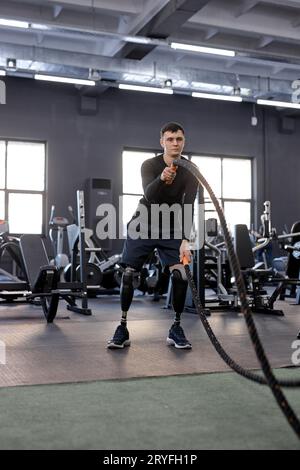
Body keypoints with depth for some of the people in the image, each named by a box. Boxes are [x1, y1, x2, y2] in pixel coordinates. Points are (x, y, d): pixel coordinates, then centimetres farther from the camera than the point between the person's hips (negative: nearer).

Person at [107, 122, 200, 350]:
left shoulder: (190, 172, -14)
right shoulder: (150, 165, -15)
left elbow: (189, 208, -25)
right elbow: (150, 196, -34)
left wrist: (185, 240, -39)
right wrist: (162, 180, -56)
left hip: (171, 229, 1)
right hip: (143, 226, 0)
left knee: (181, 275, -15)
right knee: (129, 275, -6)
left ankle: (176, 328, 1)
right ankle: (123, 328, 8)